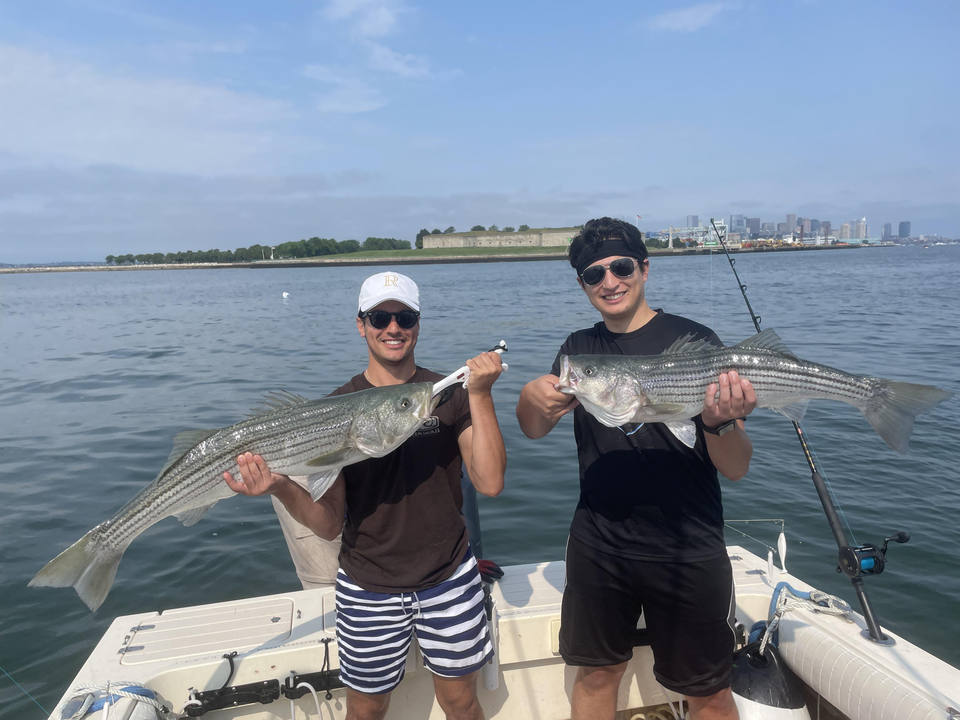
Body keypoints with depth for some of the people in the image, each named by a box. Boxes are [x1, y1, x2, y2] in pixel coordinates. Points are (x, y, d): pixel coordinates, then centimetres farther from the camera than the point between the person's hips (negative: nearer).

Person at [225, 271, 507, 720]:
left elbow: (490, 482, -16)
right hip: (368, 588, 0)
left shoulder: (451, 394, -6)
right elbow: (329, 524, -8)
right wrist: (282, 489, -27)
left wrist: (480, 396, -23)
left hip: (449, 579, 1)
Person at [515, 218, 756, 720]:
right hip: (597, 545, 3)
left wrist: (721, 422, -32)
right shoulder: (578, 349, 5)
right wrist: (531, 397, -21)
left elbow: (736, 470, -10)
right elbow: (533, 431, 1)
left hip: (688, 553, -3)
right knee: (595, 675, 18)